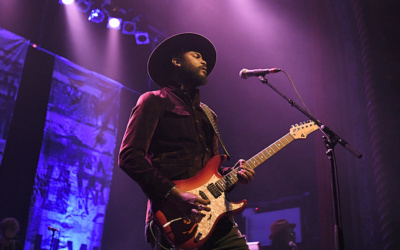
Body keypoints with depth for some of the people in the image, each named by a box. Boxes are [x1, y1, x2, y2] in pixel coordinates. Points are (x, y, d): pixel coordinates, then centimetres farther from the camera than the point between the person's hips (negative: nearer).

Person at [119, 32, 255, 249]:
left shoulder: (207, 115, 23)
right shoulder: (155, 101, 2)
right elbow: (129, 156, -10)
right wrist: (174, 194, -18)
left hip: (213, 217, 6)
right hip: (173, 219, -6)